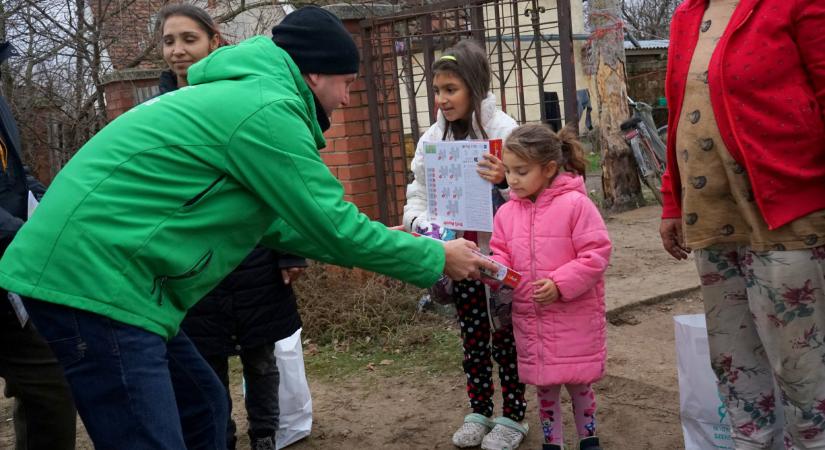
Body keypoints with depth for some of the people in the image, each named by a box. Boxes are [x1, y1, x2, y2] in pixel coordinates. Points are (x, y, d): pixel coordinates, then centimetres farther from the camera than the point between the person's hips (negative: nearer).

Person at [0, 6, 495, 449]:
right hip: (93, 277, -11)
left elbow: (278, 224, 24)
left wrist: (387, 246, 24)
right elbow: (334, 225, -11)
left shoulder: (241, 94, 19)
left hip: (90, 270, 11)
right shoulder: (266, 109, -14)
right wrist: (436, 259, 2)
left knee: (204, 408, 18)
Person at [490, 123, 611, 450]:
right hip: (531, 319, 4)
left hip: (574, 317, -4)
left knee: (577, 382, 10)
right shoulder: (507, 213, 2)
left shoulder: (575, 204, -14)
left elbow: (596, 254, -16)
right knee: (544, 385, 14)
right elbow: (502, 254, 9)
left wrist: (560, 284, -23)